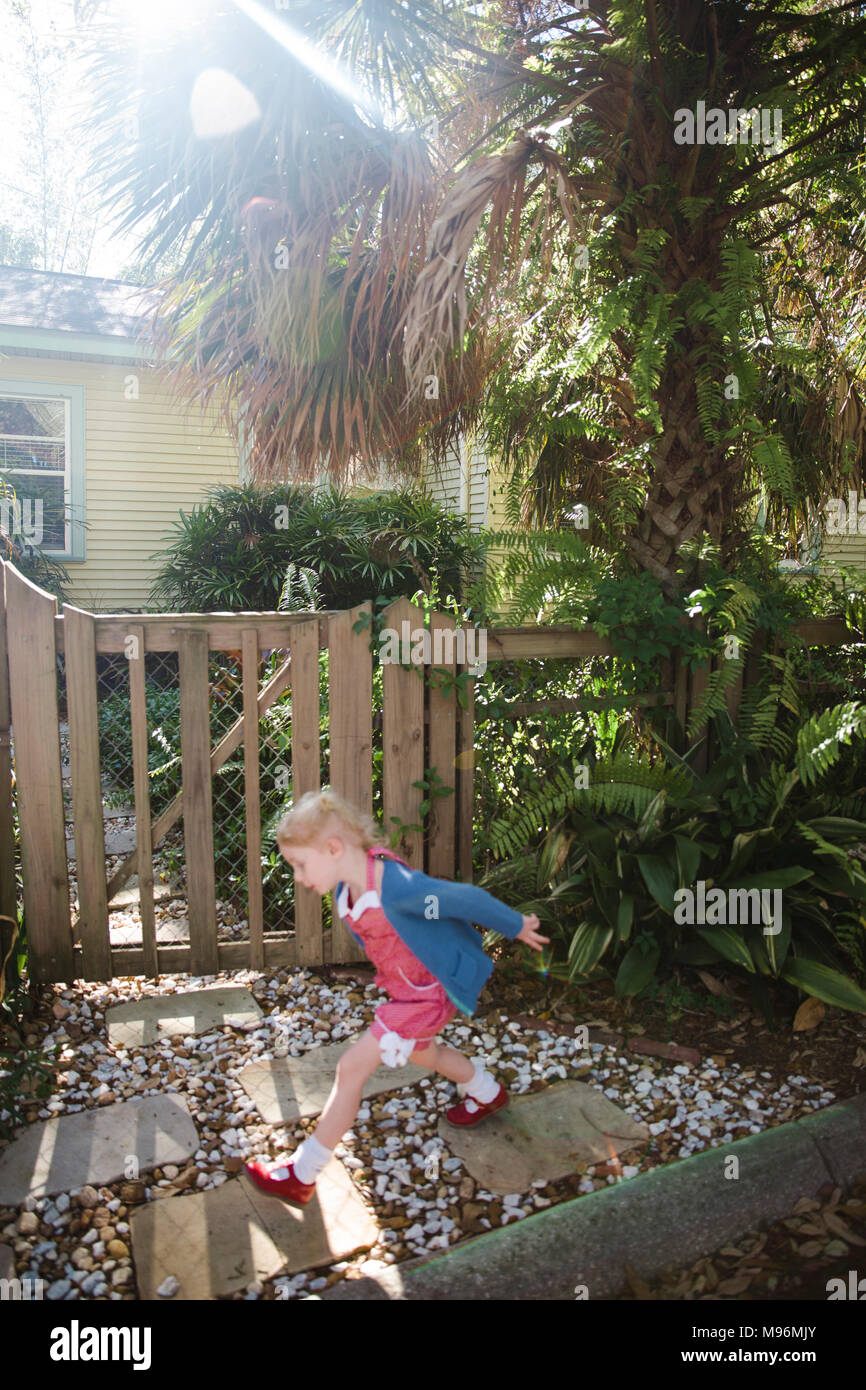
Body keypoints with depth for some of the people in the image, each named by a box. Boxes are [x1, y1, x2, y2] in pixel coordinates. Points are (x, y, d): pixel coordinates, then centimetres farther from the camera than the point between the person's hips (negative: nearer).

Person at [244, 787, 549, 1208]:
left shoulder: (398, 888, -36)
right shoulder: (346, 888, -9)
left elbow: (468, 899, -24)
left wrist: (517, 928, -9)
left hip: (428, 993, -9)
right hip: (405, 988, 9)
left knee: (351, 1067, -7)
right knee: (423, 1052, 31)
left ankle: (301, 1176, 7)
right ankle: (488, 1094, 58)